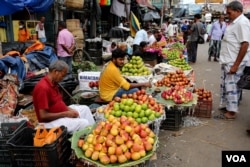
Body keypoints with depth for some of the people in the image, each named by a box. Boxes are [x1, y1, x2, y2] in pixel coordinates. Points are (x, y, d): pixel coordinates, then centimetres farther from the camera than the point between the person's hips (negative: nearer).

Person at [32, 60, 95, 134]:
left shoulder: (53, 83, 5)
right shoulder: (43, 87, -25)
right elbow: (43, 116, -26)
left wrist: (69, 109, -1)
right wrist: (65, 114, -21)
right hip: (50, 121, -10)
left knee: (85, 109, 13)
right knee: (83, 123, -21)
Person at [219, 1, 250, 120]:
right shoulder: (234, 22, 13)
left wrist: (236, 65, -23)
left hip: (234, 62, -9)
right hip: (227, 61, 9)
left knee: (231, 86, -2)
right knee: (225, 85, 16)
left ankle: (232, 111, 10)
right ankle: (224, 105, 30)